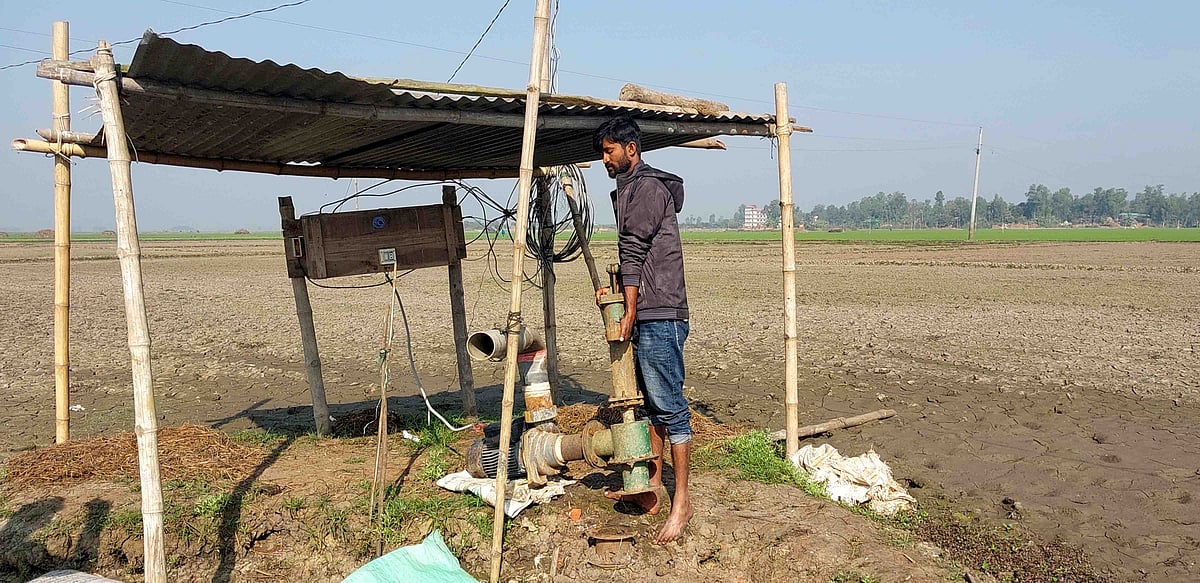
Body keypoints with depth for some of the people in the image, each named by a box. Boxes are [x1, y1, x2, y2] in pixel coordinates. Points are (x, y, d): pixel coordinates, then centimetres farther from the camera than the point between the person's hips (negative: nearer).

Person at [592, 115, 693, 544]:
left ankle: (681, 501, -2)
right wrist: (617, 291, 11)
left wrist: (630, 310, -15)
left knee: (669, 405, -7)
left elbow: (635, 251, -13)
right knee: (650, 402, 14)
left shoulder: (648, 185, -9)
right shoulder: (629, 189, 22)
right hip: (645, 314, 11)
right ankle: (654, 487, 22)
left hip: (660, 315, -11)